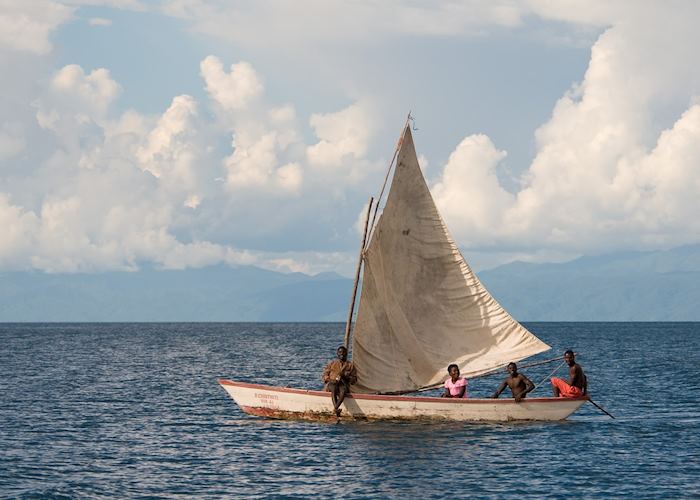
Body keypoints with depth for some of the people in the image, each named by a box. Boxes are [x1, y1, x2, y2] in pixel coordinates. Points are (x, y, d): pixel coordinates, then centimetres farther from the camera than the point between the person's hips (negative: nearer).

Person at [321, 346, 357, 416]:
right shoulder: (332, 363, 21)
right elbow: (325, 375, 15)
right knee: (334, 388, -38)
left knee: (343, 390, -38)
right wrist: (330, 380, -7)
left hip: (343, 384, 0)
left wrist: (346, 377, -5)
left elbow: (354, 379, 14)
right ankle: (336, 409, -57)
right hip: (331, 383, 0)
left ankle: (335, 408, -56)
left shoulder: (350, 365, 19)